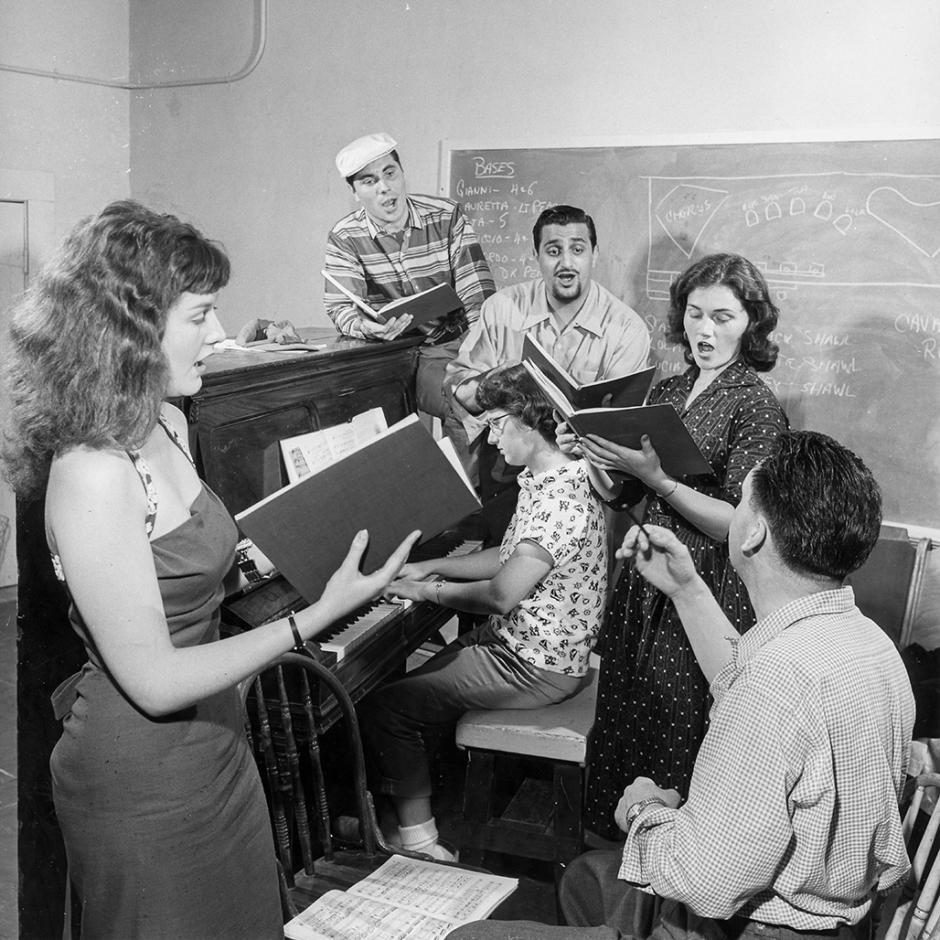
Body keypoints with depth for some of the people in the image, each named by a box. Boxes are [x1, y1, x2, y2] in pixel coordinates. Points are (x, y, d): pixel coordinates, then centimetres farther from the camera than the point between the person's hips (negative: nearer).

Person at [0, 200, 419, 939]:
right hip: (143, 783, -8)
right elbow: (155, 680, -25)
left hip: (211, 738, 9)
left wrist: (249, 564, -7)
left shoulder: (167, 425, 1)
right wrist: (318, 616, -27)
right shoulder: (91, 474, -28)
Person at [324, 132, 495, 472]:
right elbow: (340, 309, -8)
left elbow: (477, 295, -4)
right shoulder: (344, 238, -1)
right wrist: (366, 326, -33)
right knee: (466, 402, -22)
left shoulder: (447, 216, 0)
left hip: (455, 343, 1)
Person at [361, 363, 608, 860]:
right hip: (516, 642, 10)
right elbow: (509, 558, 19)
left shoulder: (562, 495, -26)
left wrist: (431, 592, -14)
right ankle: (399, 803, 25)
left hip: (534, 668, -10)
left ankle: (418, 841, 3)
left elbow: (501, 595, -30)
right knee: (412, 686, 16)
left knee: (385, 708, -9)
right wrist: (431, 567, 12)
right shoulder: (544, 479, 7)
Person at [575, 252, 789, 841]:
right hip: (645, 584, 6)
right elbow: (623, 497, 10)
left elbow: (735, 526, -17)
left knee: (678, 741, 3)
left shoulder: (758, 408, -10)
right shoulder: (666, 392, 9)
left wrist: (656, 477, -25)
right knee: (624, 724, 15)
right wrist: (591, 455, -7)